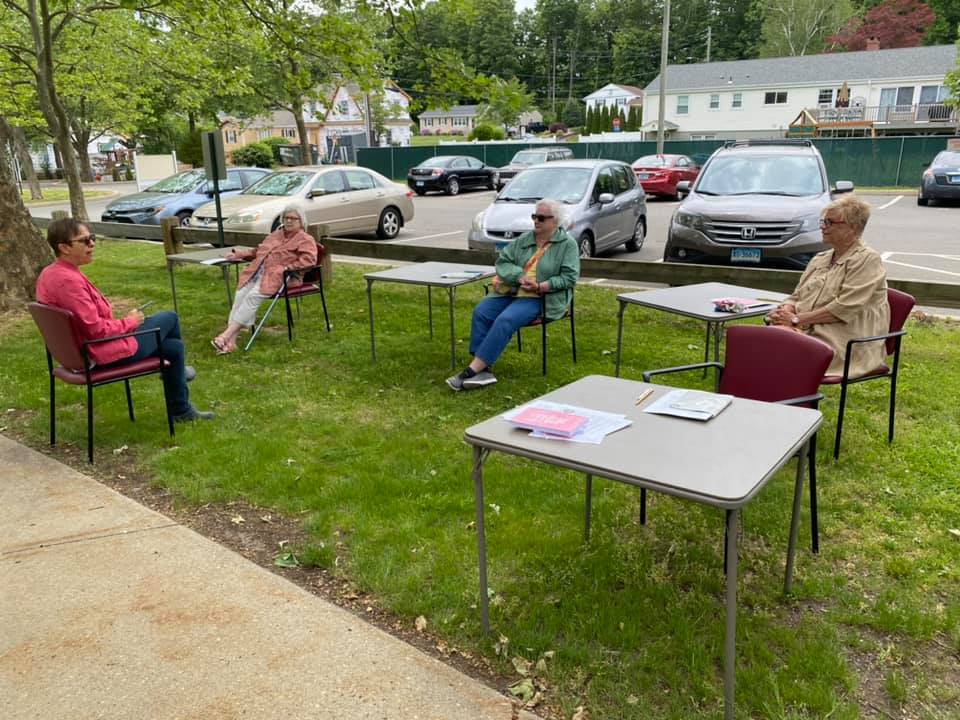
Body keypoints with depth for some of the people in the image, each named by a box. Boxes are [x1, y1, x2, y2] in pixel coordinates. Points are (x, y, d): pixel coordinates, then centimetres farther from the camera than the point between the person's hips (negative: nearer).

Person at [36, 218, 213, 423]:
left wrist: (123, 322, 8)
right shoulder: (69, 280, -29)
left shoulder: (49, 274, 5)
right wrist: (130, 321, -11)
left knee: (173, 346, 18)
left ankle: (181, 411, 33)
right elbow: (97, 330, -28)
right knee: (169, 318, 7)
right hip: (104, 355, -10)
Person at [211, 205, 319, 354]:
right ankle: (231, 340, -29)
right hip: (258, 272, 6)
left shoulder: (305, 240, 5)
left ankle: (227, 334, -30)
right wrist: (238, 254, 25)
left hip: (278, 276, -6)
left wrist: (288, 267, -19)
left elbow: (309, 259, -12)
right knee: (241, 294, -22)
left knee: (253, 296, -30)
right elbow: (258, 251, 37)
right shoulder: (276, 234, 29)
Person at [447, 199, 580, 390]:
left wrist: (540, 287, -21)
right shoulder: (525, 239, 14)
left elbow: (569, 277, -9)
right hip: (512, 291, 6)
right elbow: (502, 261, 8)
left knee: (505, 320, -30)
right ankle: (482, 370, -25)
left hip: (542, 299, -6)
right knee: (481, 312, -20)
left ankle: (473, 370, -29)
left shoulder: (568, 244, 0)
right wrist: (520, 277, -12)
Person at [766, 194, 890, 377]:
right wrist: (786, 310, -3)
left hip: (846, 344, -6)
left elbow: (844, 308, -13)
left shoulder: (867, 260, -2)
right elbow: (796, 296, 22)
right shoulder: (820, 259, 23)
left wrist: (797, 319, -15)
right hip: (805, 331, 7)